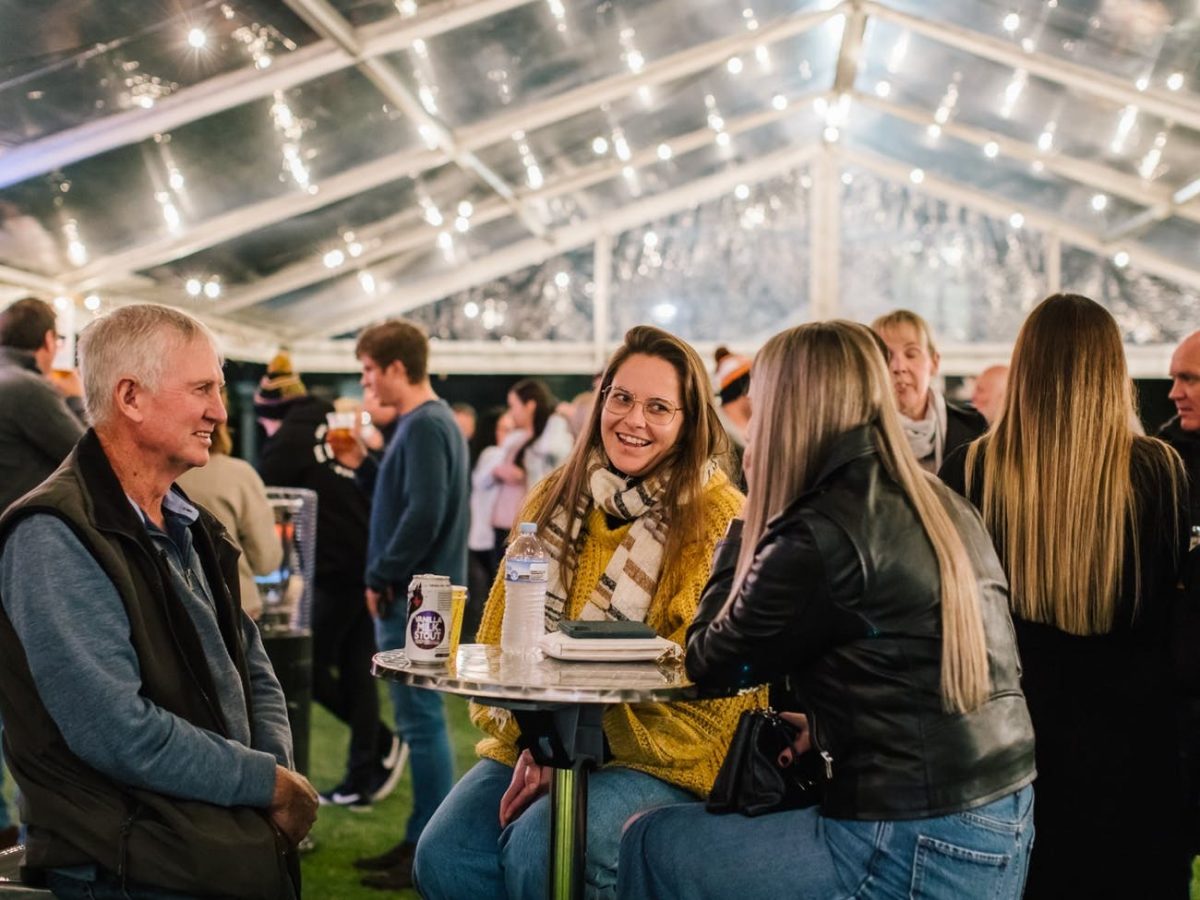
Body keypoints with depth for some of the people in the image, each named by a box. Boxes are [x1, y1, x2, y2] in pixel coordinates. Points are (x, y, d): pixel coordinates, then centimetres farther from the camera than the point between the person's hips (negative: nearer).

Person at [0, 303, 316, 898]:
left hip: (233, 826, 8)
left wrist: (278, 768, -1)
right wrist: (268, 782, -13)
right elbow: (119, 732, -22)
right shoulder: (54, 538, -14)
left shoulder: (187, 526, 15)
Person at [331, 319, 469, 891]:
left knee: (421, 721, -4)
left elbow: (423, 514, -24)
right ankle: (422, 839, 24)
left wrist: (381, 578, -16)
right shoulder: (428, 421, 15)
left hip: (413, 597, -10)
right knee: (418, 719, 15)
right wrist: (362, 467, 10)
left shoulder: (424, 426, -16)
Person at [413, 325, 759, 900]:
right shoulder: (555, 499, 9)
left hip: (659, 761, -5)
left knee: (538, 851, -28)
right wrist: (529, 742, -8)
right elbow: (502, 634, 11)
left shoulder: (719, 519, -8)